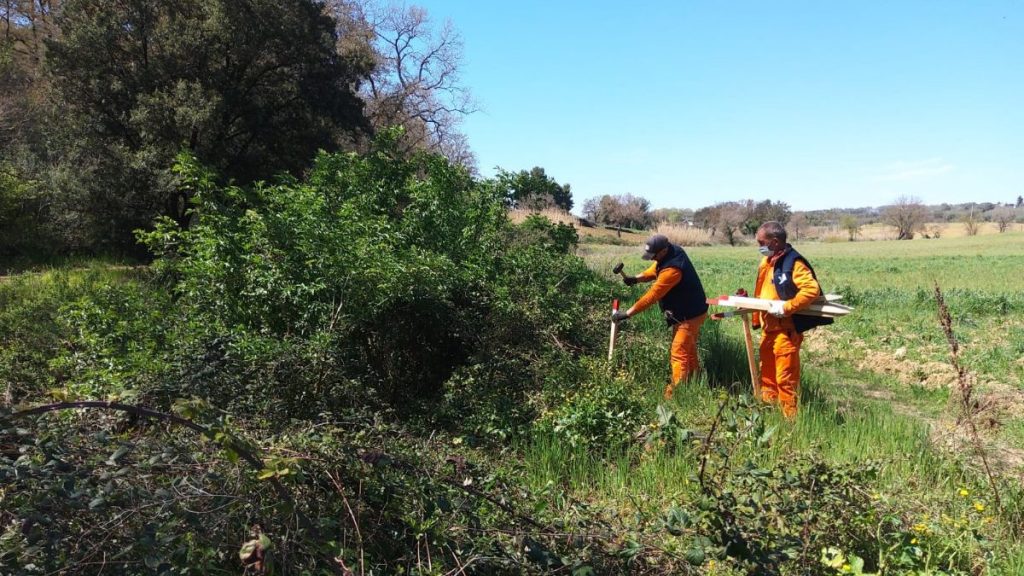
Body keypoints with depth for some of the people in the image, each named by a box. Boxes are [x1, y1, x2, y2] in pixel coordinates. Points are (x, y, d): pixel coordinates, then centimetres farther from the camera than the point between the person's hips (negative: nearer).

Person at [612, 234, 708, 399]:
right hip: (685, 311, 10)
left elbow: (652, 295, -32)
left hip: (690, 314, -10)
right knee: (688, 350, 22)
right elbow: (654, 270, 10)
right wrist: (636, 278, -9)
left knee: (678, 353, -10)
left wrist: (626, 313, -28)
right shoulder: (673, 251, -4)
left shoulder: (672, 269, -34)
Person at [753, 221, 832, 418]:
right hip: (769, 327, 9)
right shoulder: (767, 261, 10)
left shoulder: (793, 263, -17)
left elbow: (812, 289, -26)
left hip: (786, 329, -9)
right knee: (767, 372, 19)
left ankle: (790, 415, 8)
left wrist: (786, 307, -28)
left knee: (785, 377, -3)